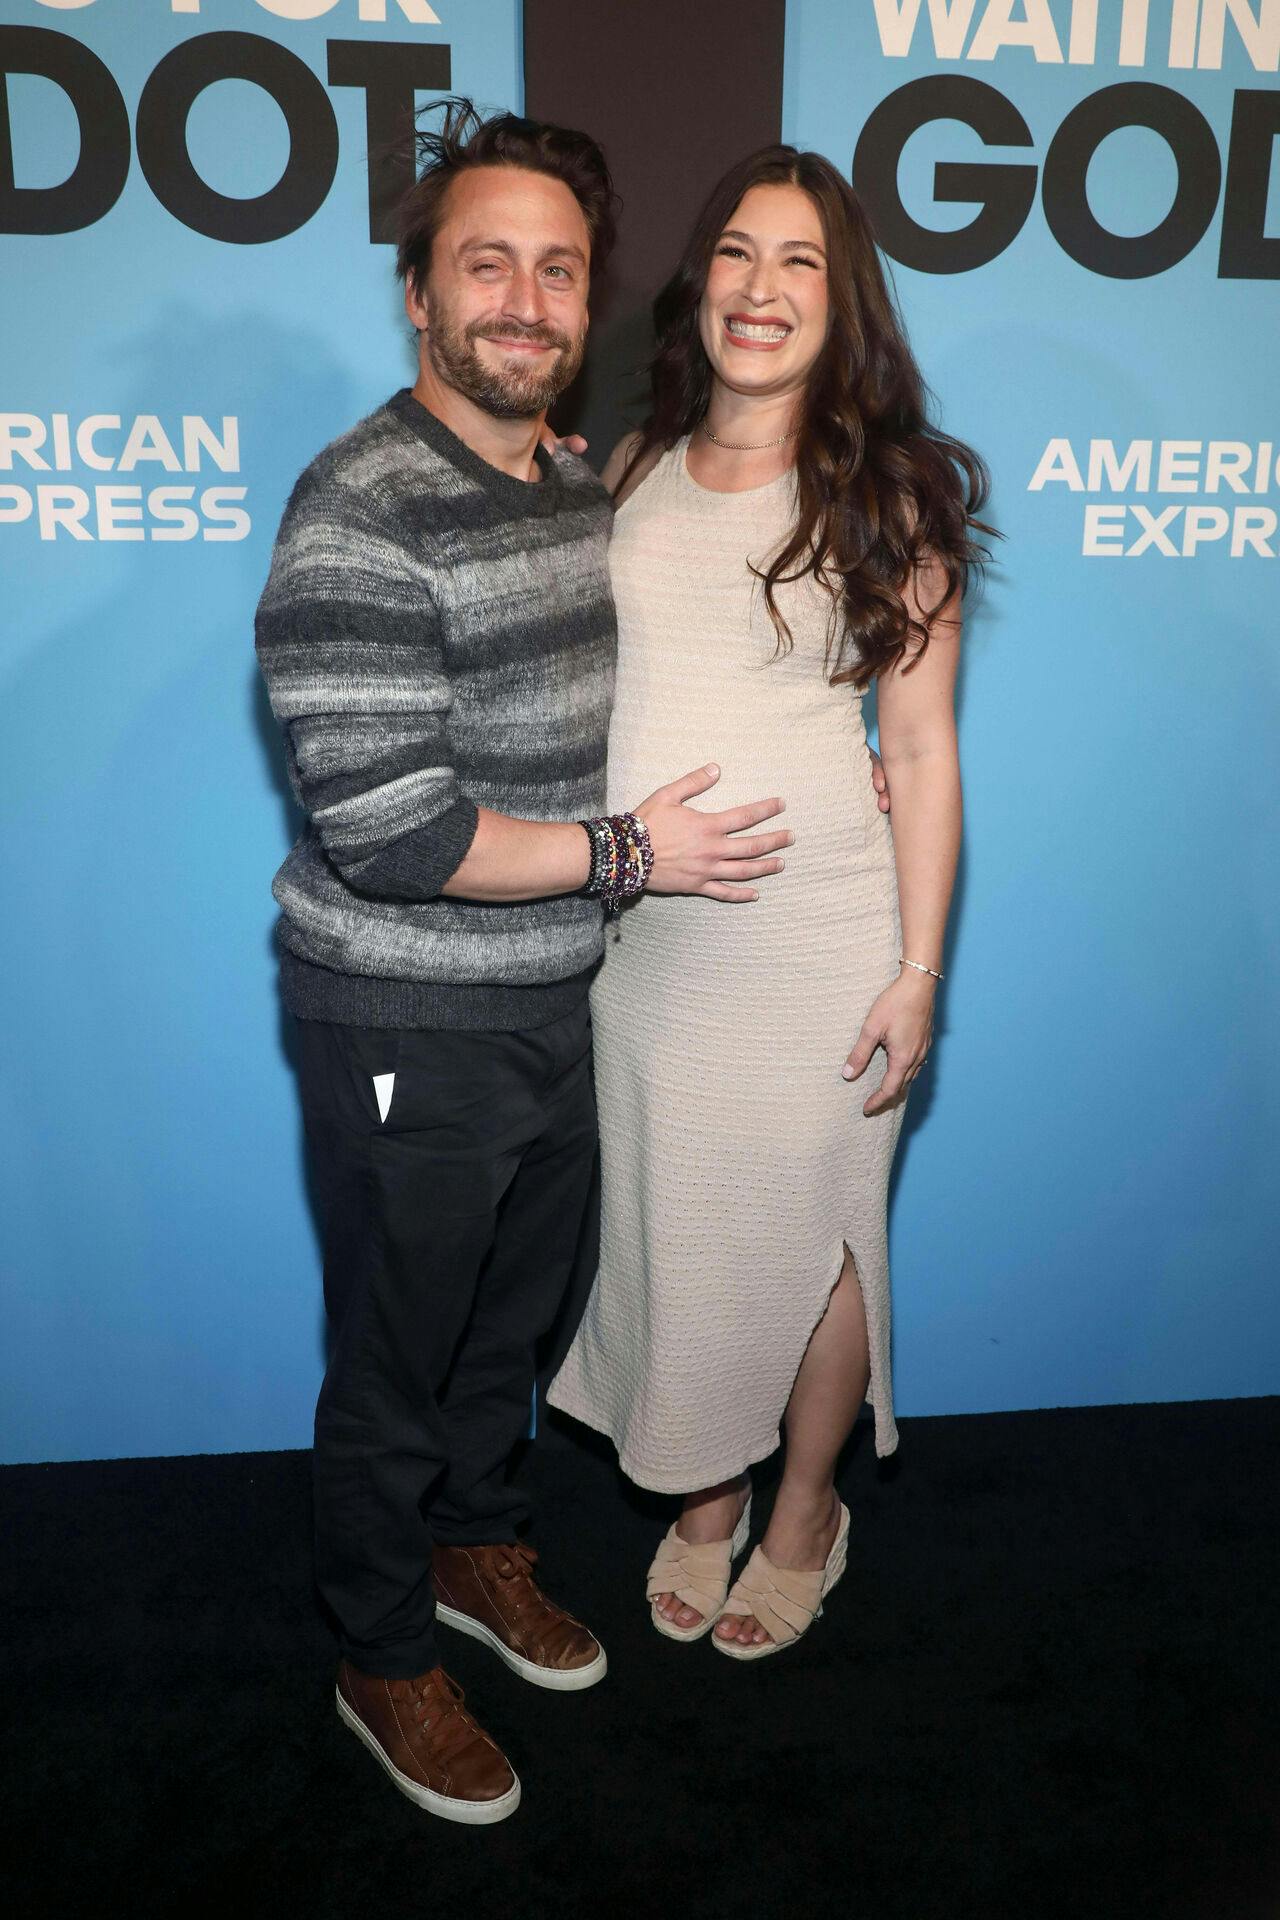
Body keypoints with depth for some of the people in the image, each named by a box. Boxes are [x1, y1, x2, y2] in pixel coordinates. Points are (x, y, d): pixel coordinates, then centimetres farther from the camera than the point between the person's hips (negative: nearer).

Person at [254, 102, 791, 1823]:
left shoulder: (582, 491, 6)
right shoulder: (359, 516, -21)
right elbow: (388, 836, -26)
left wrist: (792, 771, 5)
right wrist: (630, 851, -16)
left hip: (559, 1001, 8)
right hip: (409, 1032, -7)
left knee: (524, 1311, 24)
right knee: (395, 1361, 12)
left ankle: (472, 1539, 51)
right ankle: (386, 1663, 36)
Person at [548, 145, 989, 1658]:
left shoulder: (886, 499, -3)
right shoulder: (630, 474, 7)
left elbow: (920, 751, -4)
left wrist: (919, 971, -8)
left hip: (817, 937, -3)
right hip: (641, 939, 4)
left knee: (806, 1232, 10)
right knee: (664, 1227, 14)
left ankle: (805, 1513, 36)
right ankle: (704, 1494, 40)